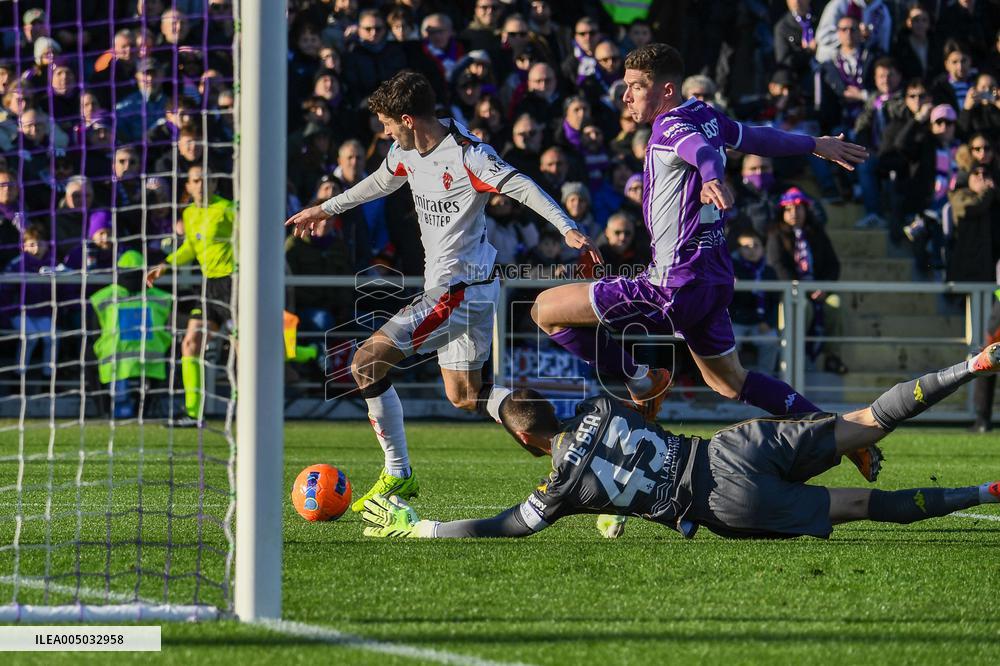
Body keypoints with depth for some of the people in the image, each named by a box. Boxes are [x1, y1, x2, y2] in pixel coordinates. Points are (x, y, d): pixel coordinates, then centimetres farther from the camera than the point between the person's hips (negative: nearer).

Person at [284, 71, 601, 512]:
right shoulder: (406, 152, 8)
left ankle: (397, 476, -3)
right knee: (464, 395, 13)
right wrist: (326, 209, 42)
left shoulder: (468, 155, -19)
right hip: (440, 288, 10)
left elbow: (521, 187, -26)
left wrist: (568, 229, -39)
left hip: (461, 288, -10)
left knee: (367, 363, -12)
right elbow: (382, 182, 29)